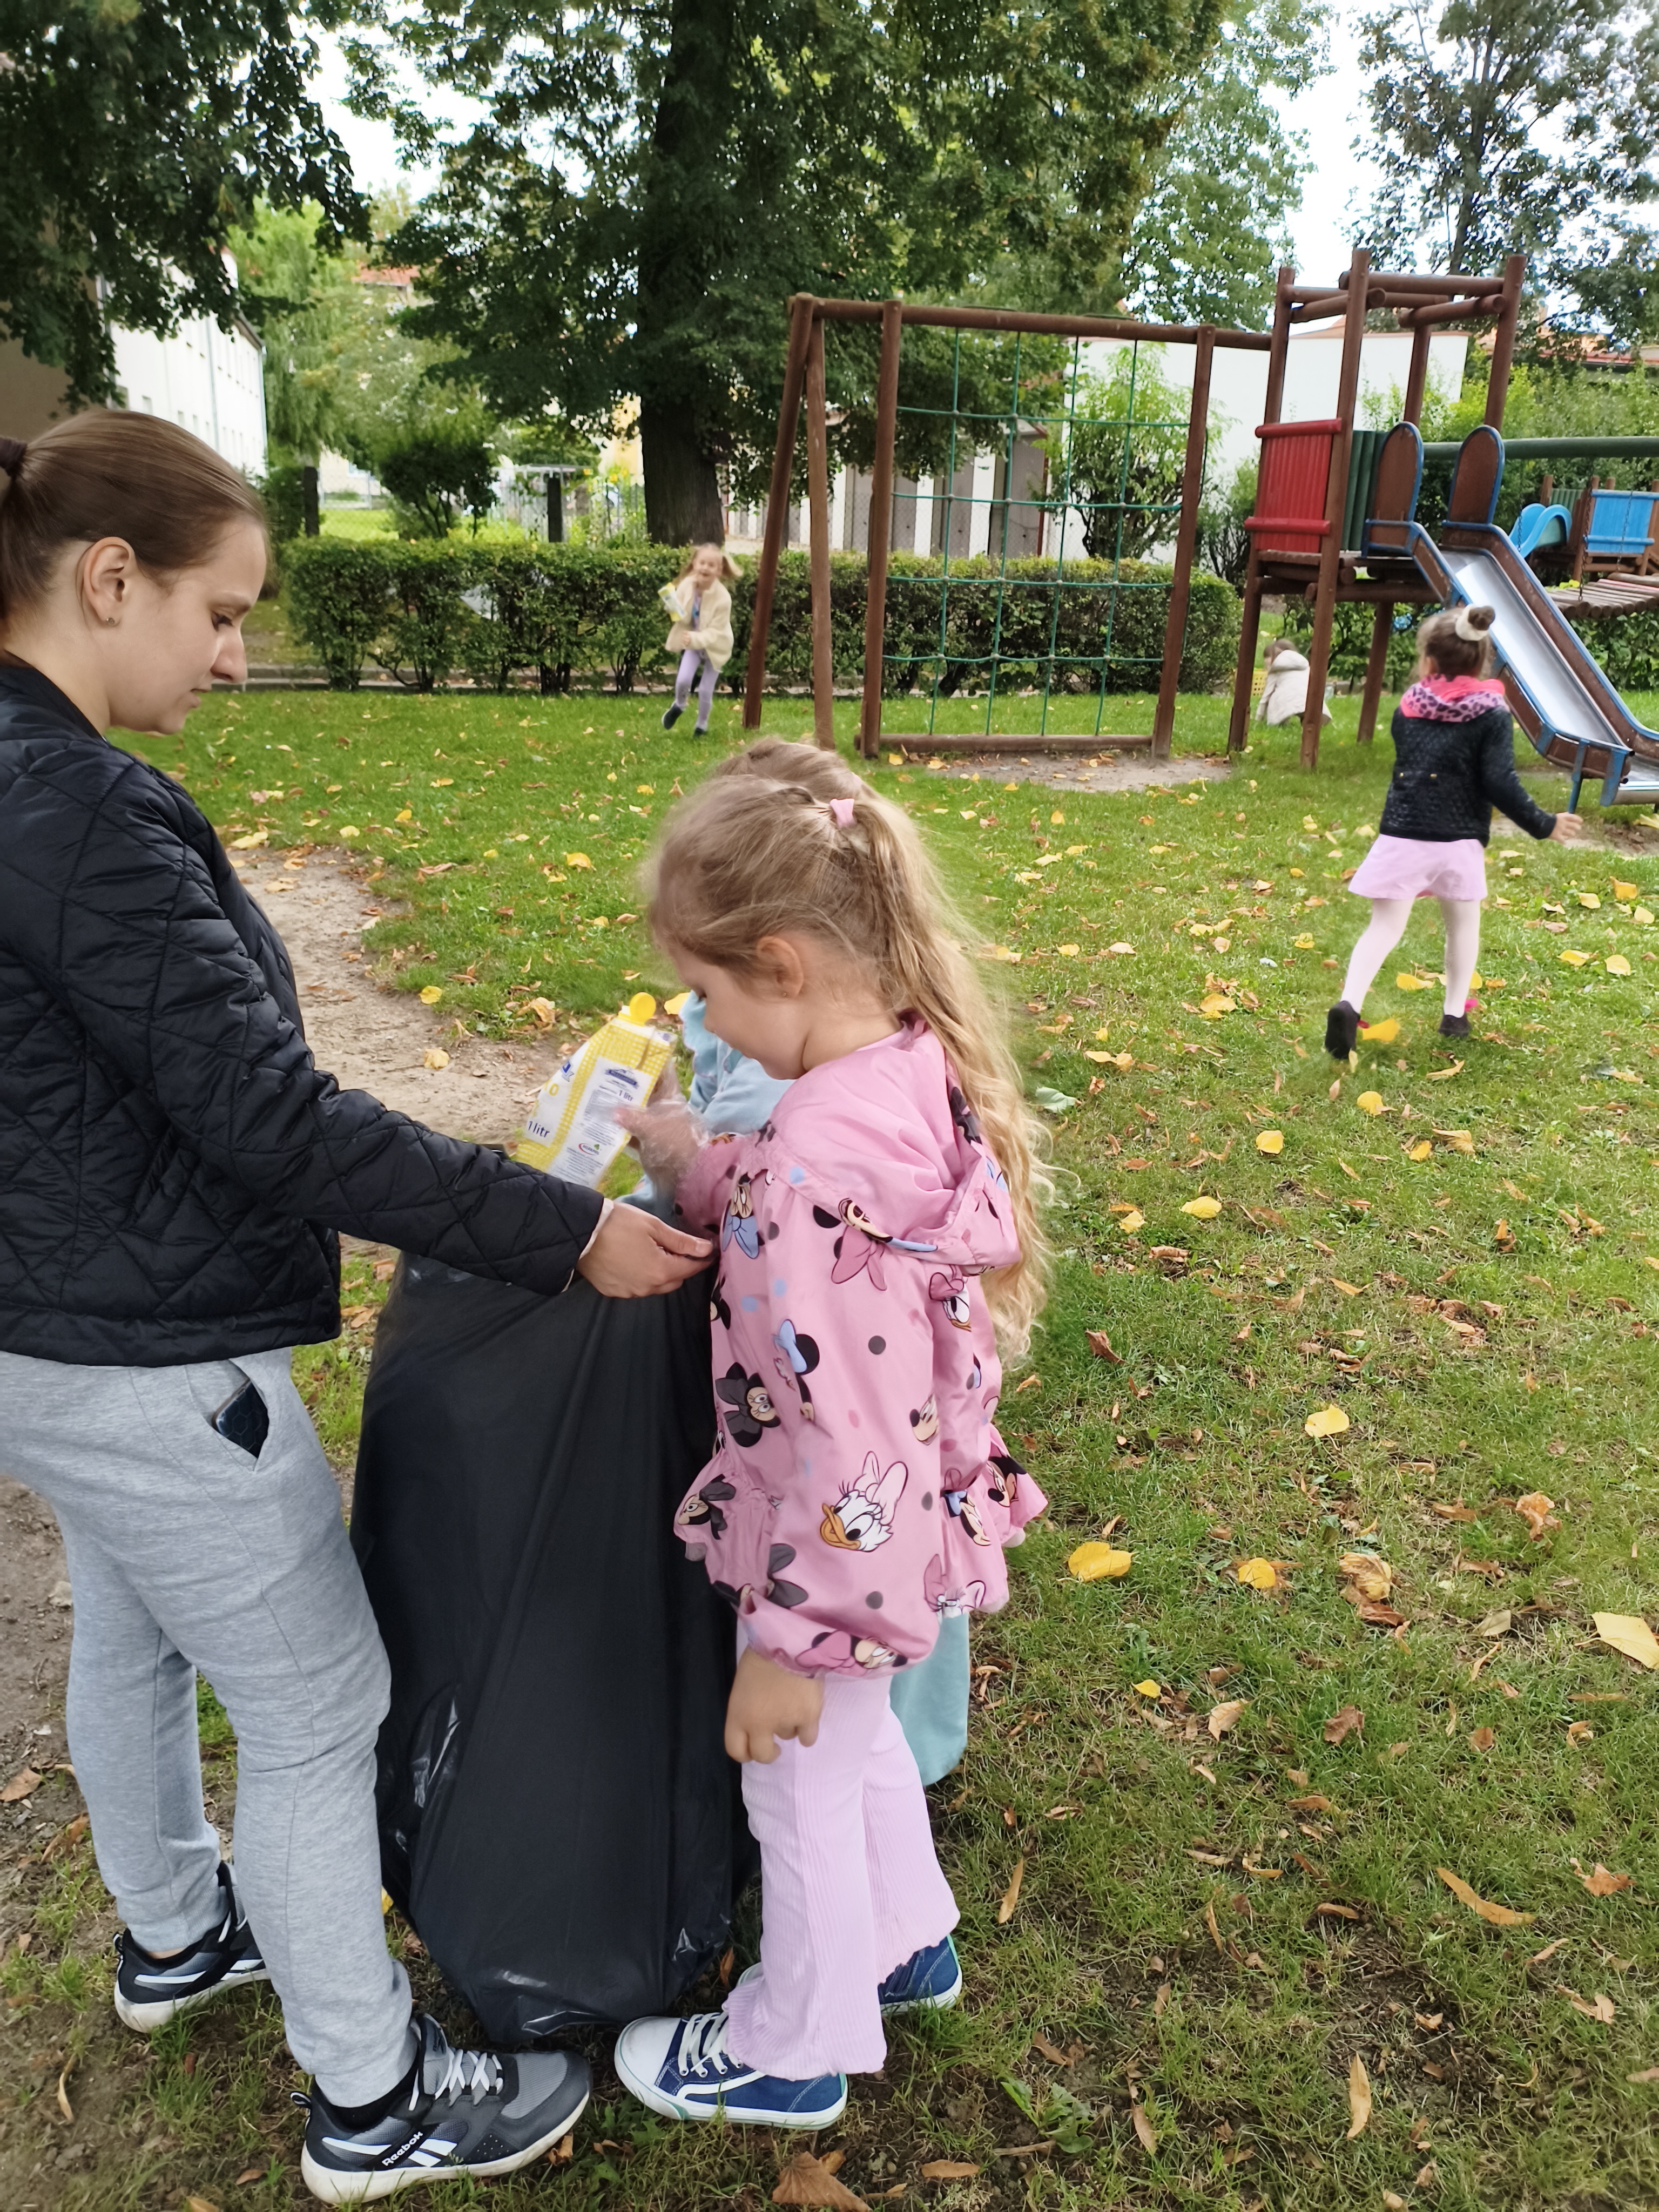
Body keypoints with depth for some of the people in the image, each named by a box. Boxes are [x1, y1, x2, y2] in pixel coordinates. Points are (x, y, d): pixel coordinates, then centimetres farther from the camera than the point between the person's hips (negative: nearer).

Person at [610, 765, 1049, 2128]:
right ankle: (907, 1945, 58)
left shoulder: (818, 1165, -35)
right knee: (858, 1737, 32)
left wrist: (788, 1643, -20)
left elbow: (846, 1445, -31)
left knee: (799, 1790, 18)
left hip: (838, 1553, -8)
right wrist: (703, 1173, 2)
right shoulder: (927, 1064, -9)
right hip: (916, 1525, 8)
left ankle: (796, 2047, 46)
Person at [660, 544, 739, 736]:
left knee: (705, 690, 2)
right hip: (692, 641, 3)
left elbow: (716, 632, -28)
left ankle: (702, 725, 30)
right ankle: (679, 706, 25)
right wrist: (674, 609, -35)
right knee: (683, 680, -11)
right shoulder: (686, 585, -19)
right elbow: (683, 618, -11)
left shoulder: (723, 598, -30)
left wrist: (695, 639, -44)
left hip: (715, 646, -3)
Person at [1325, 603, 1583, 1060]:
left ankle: (1349, 1003, -20)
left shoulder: (1408, 709, 4)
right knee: (1463, 921, 21)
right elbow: (1501, 784, -10)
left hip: (1401, 835, 1)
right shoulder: (1492, 717, -4)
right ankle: (1455, 1013, 26)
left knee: (1384, 925, 2)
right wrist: (1544, 826, -1)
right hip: (1459, 841, -1)